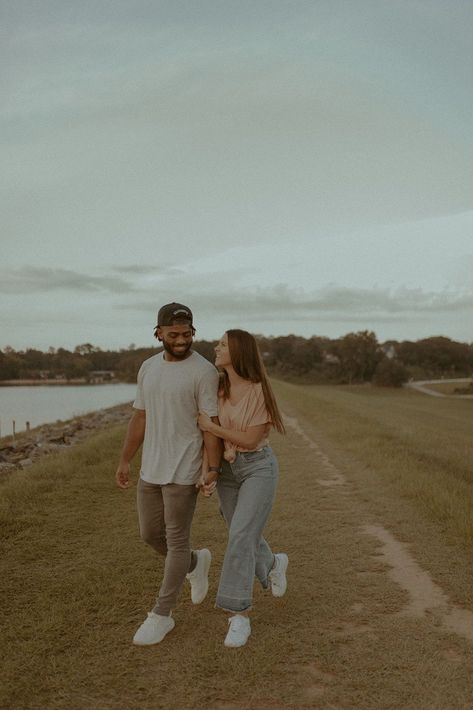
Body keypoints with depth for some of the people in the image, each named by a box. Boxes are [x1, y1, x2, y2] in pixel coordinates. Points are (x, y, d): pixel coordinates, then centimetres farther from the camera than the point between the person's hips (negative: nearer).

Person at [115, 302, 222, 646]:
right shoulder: (148, 367, 8)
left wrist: (213, 469, -16)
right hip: (150, 470, 7)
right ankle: (196, 563, 41)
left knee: (176, 540, 2)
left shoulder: (204, 371, -12)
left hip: (183, 473, -7)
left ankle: (162, 615, 15)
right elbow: (140, 417, 13)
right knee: (151, 534, 15)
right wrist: (125, 460, 13)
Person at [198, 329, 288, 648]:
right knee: (244, 538, 15)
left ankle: (240, 616, -6)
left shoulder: (259, 390, -17)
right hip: (228, 469, 6)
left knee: (241, 538, -17)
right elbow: (213, 435, 5)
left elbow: (250, 440, -17)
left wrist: (211, 427, -17)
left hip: (259, 468, -6)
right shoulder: (219, 389, 0)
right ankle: (274, 563, 48)